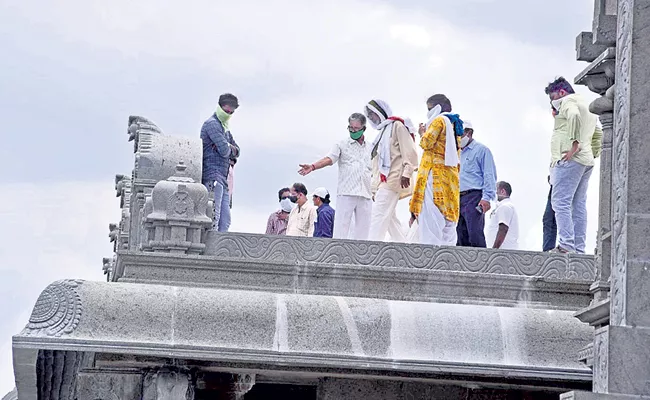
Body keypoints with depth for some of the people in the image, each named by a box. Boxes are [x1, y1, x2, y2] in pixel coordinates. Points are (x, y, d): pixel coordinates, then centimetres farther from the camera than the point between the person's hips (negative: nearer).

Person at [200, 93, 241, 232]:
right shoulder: (212, 124, -4)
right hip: (213, 175, -10)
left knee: (225, 220, 2)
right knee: (214, 217, -18)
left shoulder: (224, 127, 26)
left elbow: (236, 151, 20)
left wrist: (228, 148, -2)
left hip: (223, 178, 10)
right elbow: (224, 150, -14)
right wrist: (229, 148, 9)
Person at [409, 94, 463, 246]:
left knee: (430, 212, -15)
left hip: (435, 172, -9)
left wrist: (422, 133, 8)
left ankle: (430, 244, -25)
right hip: (451, 175, 9)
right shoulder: (454, 124, 22)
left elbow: (427, 143, -11)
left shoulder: (439, 120, -3)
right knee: (448, 215, 5)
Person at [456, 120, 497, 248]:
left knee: (475, 235, -18)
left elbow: (489, 176, -5)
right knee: (461, 238, 2)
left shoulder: (481, 150, 3)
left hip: (473, 196, -7)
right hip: (458, 198, 7)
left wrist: (486, 198, -17)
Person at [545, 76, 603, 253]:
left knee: (560, 202, -13)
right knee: (579, 205, 7)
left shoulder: (568, 101, 0)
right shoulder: (586, 105, 28)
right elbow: (598, 134, 31)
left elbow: (574, 115, -23)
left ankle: (566, 245, -23)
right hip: (586, 162, 10)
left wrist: (575, 145, -23)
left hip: (570, 159, -10)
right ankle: (579, 248, 3)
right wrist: (592, 154, 24)